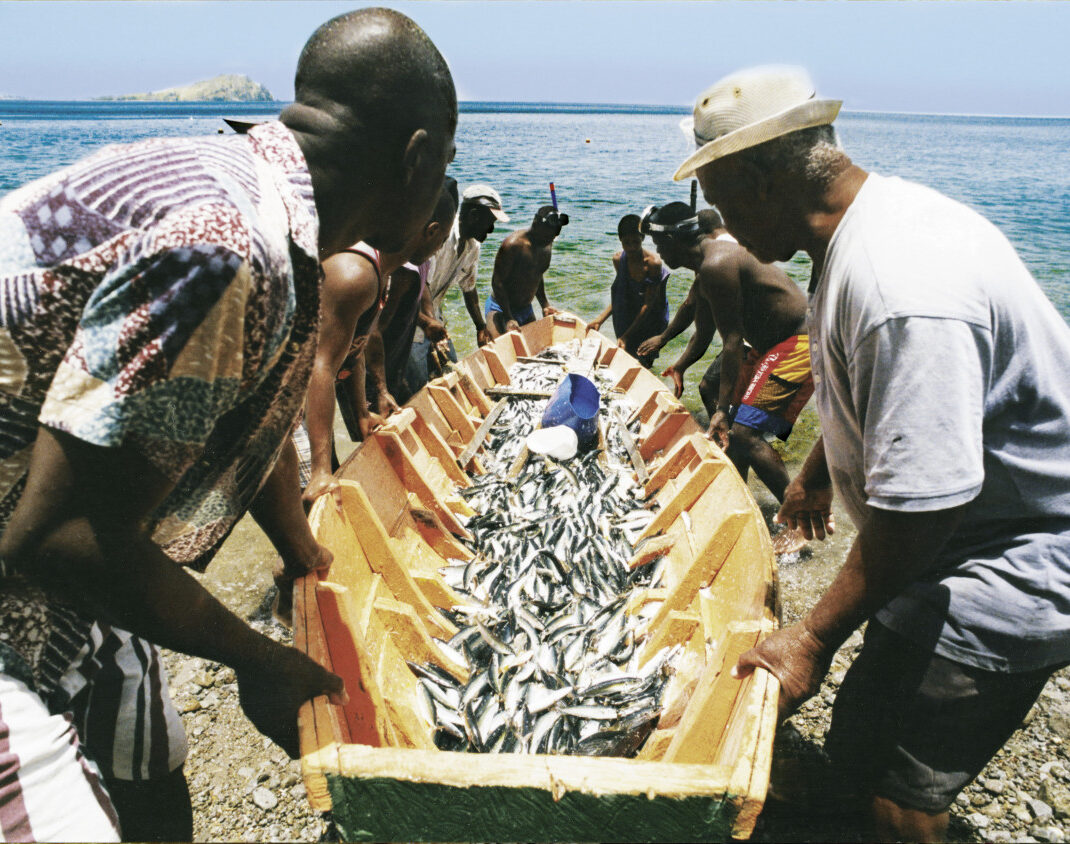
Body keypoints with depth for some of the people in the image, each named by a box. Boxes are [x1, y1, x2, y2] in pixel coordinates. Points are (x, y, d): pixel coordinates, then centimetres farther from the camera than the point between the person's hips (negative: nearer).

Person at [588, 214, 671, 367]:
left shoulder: (653, 263, -25)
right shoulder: (618, 259, -9)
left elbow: (648, 304, -24)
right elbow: (619, 297, 1)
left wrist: (626, 336, -28)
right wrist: (600, 320, -11)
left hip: (652, 319, -4)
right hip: (629, 317, 4)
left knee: (644, 362, 2)